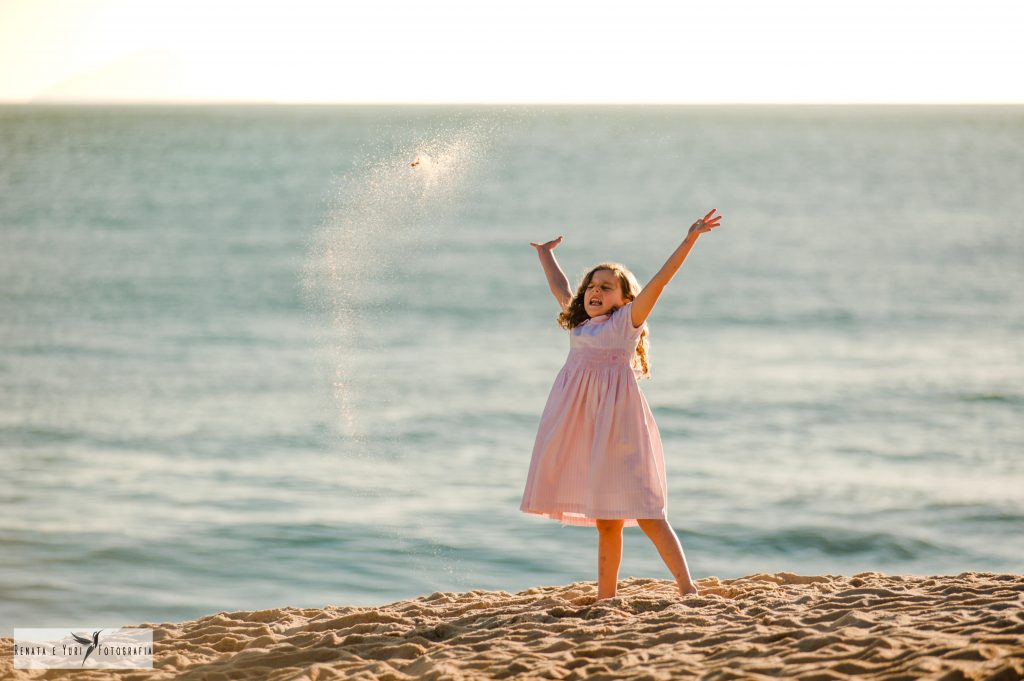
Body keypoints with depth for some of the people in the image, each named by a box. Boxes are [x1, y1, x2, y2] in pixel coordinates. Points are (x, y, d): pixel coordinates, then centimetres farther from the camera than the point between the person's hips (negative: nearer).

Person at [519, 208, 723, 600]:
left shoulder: (627, 319, 4)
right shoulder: (579, 323, 20)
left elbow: (661, 279, -5)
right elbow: (560, 287, 37)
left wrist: (690, 239, -14)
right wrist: (545, 254, 50)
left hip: (617, 420, -6)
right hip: (583, 421, 6)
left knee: (644, 512, -12)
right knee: (604, 518, 7)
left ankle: (688, 590, -14)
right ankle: (605, 598, 10)